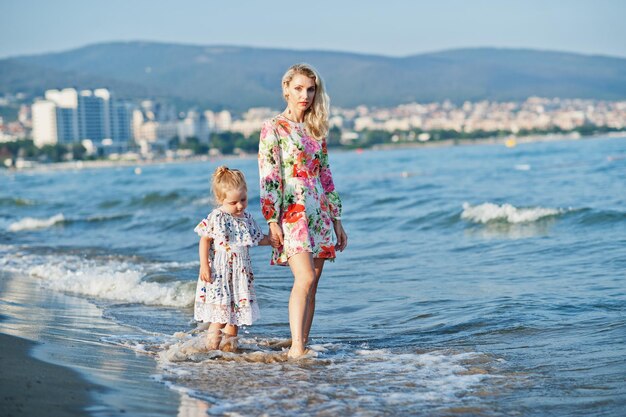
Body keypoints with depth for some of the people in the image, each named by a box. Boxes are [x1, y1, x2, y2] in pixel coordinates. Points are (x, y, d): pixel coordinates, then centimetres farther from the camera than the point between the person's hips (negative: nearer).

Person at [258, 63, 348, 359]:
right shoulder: (273, 128, -3)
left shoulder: (315, 130, 14)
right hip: (291, 213, -6)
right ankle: (296, 347, -19)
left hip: (318, 214, 6)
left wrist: (336, 220, 15)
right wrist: (272, 221, -15)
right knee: (305, 278, -19)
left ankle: (303, 344, 10)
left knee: (311, 283, 4)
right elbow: (268, 177, -8)